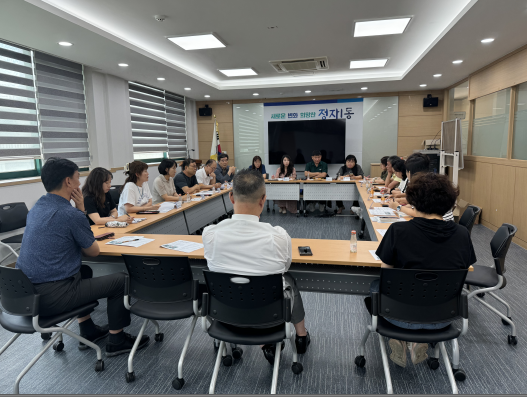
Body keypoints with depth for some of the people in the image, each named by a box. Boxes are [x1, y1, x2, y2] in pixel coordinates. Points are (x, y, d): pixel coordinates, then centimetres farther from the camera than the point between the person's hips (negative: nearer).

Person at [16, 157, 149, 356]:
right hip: (52, 298, -9)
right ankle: (116, 340, 16)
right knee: (120, 280, 2)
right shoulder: (71, 214, -19)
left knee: (83, 272, 33)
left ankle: (88, 331, 37)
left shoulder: (37, 208, 8)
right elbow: (93, 251, -3)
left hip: (25, 293, 9)